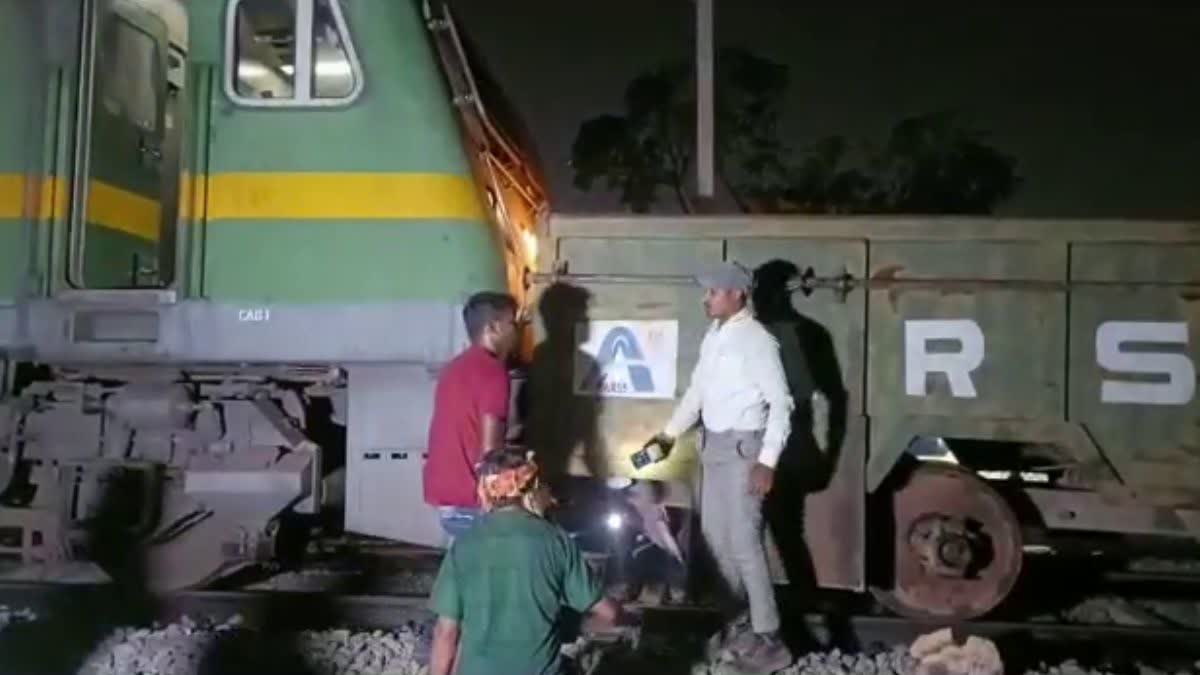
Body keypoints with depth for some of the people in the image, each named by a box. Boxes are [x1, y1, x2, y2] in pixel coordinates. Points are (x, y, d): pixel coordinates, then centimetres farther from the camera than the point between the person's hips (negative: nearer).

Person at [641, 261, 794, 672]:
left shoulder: (755, 340, -16)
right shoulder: (713, 337, 9)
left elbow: (781, 402, -18)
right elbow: (697, 391, 18)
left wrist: (767, 461, -22)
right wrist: (670, 433, 15)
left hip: (742, 446, -8)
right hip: (713, 445, 8)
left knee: (744, 542, -5)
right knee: (716, 537, 16)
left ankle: (768, 640, 6)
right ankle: (735, 619, 33)